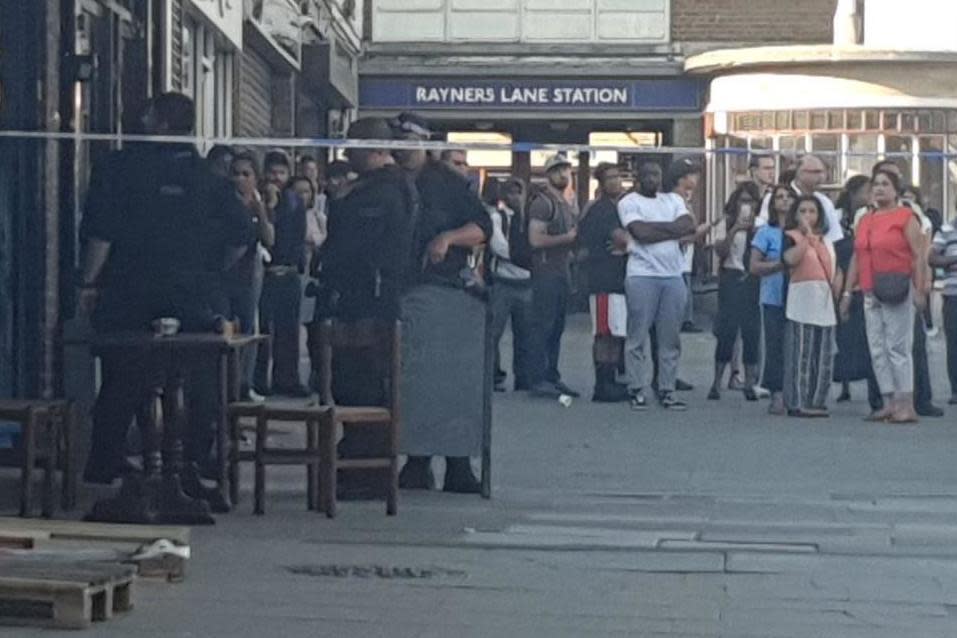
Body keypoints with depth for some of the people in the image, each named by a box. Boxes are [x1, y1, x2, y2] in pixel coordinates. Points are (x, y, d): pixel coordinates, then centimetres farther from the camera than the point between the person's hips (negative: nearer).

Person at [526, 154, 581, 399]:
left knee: (557, 328, 10)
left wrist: (577, 239, 7)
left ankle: (552, 377, 14)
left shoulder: (568, 204, 19)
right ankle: (538, 380, -7)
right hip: (546, 271, -9)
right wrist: (567, 238, -13)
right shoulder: (542, 202, -10)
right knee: (543, 327, -8)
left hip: (563, 271, 9)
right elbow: (536, 239, -19)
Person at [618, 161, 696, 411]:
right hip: (642, 275, -4)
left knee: (670, 337, 4)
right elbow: (640, 233, -13)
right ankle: (637, 390, 1)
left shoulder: (672, 201, 17)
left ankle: (667, 390, 9)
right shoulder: (629, 202, 2)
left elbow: (689, 226, 0)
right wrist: (672, 230, -4)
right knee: (638, 336, -4)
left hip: (673, 276, 5)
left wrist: (654, 227, -6)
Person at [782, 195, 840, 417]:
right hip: (802, 300, -6)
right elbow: (790, 258, -19)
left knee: (824, 355, 5)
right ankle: (799, 402, -6)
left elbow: (836, 272, 22)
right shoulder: (791, 236, 1)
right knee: (801, 352, -8)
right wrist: (807, 235, -14)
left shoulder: (827, 241, 20)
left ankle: (817, 401, 11)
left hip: (825, 302, 6)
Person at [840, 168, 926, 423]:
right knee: (877, 351, 4)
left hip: (896, 293, -7)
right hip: (871, 294, 7)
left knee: (898, 347, -8)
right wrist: (847, 292, 16)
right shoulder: (865, 221, 18)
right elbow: (856, 258, 20)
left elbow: (918, 256, -7)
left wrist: (919, 290, -15)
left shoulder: (905, 217, -1)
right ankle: (890, 403, 8)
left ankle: (906, 405, -6)